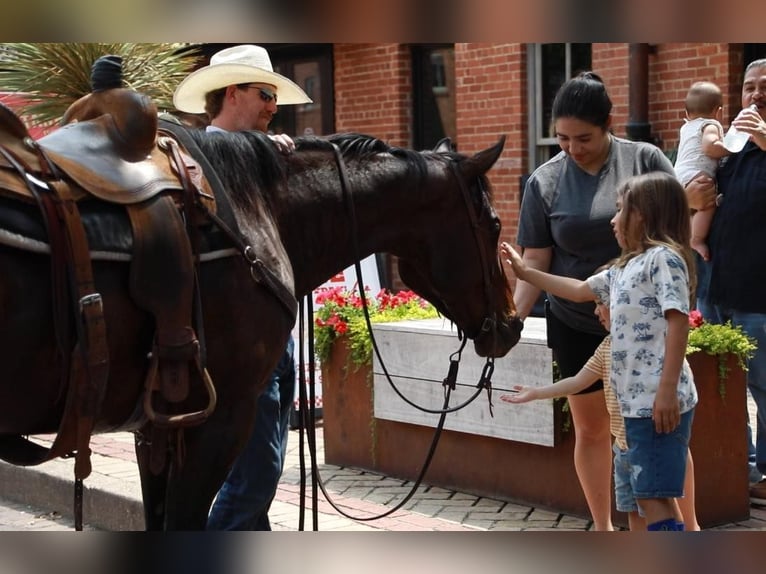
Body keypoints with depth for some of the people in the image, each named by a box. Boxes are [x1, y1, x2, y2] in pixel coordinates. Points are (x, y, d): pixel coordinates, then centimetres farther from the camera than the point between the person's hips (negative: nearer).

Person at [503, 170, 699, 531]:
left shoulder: (664, 258, -9)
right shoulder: (625, 269, 21)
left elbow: (678, 323, -18)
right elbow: (580, 291, 35)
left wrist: (667, 390, -24)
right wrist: (525, 272, 36)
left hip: (660, 401, -10)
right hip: (636, 401, 10)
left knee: (655, 497, -10)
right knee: (649, 496, 12)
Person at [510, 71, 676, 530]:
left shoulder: (644, 160, -7)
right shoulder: (545, 182, -4)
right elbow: (535, 262, -2)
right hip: (577, 325, 2)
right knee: (591, 428, 11)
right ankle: (603, 528, 25)